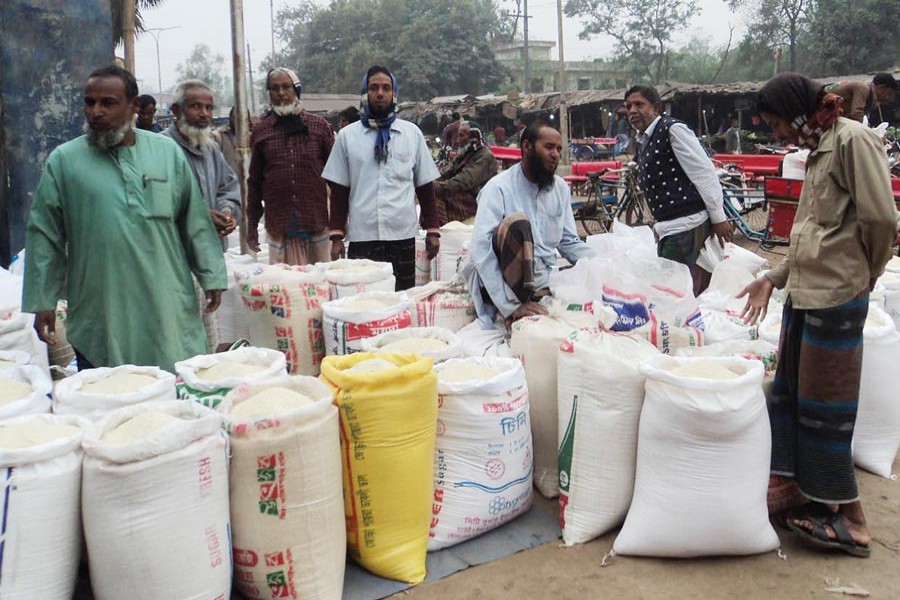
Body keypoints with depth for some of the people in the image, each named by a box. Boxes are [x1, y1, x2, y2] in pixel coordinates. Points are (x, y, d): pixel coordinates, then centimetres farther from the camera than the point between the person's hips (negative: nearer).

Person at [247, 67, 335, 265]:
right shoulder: (260, 131, 9)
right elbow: (254, 181, 13)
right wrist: (252, 224, 11)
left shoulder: (319, 126, 7)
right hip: (278, 227, 1)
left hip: (316, 224, 0)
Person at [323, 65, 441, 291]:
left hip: (403, 236, 1)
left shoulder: (412, 133, 8)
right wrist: (337, 236, 2)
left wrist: (433, 230, 5)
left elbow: (425, 186, 9)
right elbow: (339, 190, 6)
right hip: (361, 237, 0)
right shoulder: (347, 136, 6)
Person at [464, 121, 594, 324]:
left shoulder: (560, 188, 9)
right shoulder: (498, 187, -11)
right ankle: (520, 316, -27)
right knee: (516, 221, -30)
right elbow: (481, 249, -22)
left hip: (547, 282, 5)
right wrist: (511, 307, -31)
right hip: (509, 282, -5)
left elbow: (569, 241, 12)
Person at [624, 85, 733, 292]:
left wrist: (718, 218, -14)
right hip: (666, 227, 10)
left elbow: (704, 172, -13)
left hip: (686, 225, -9)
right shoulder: (642, 142, 18)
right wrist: (660, 224, 18)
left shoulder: (673, 129, -9)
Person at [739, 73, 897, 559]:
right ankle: (812, 494, 27)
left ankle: (851, 520, 14)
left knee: (824, 405, 0)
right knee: (791, 393, 13)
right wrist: (774, 278, 13)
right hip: (805, 295, 9)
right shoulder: (818, 151, 16)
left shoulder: (853, 140, -11)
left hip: (835, 300, -9)